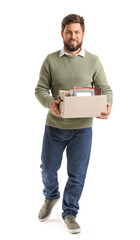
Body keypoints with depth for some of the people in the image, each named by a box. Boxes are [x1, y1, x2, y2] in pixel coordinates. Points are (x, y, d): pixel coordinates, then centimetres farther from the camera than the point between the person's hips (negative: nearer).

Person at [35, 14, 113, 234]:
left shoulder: (93, 61, 1)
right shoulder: (51, 60, 0)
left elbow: (106, 89, 4)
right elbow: (40, 89, -1)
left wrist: (107, 106, -18)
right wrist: (50, 103, -23)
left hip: (82, 128, 0)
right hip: (54, 125, 1)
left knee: (77, 174, 6)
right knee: (48, 168, 13)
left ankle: (69, 213, 27)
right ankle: (51, 198, 44)